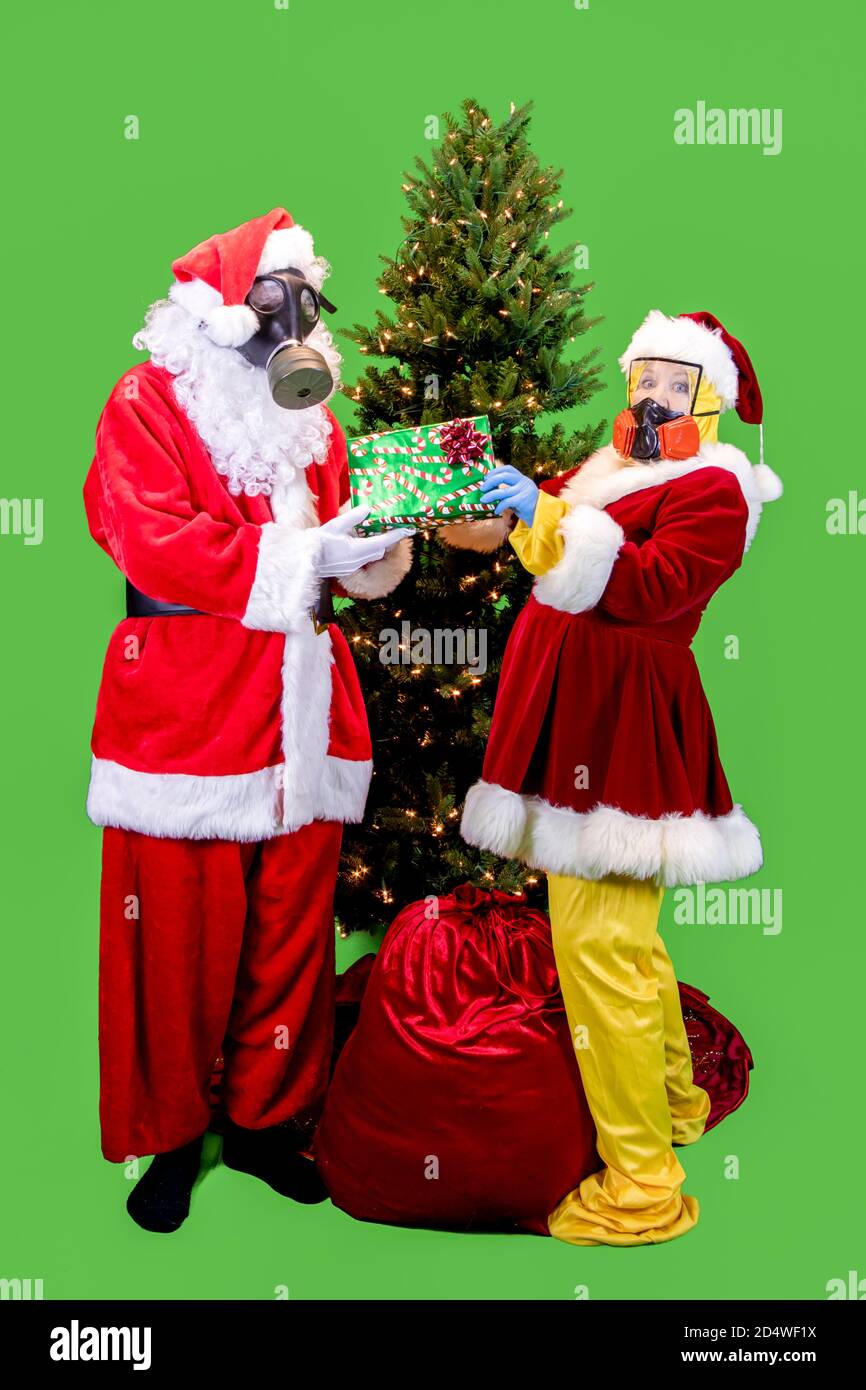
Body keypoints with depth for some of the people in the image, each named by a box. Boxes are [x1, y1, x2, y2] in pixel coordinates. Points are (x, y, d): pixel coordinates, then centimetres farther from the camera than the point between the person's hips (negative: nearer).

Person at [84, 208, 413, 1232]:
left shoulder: (313, 422, 21)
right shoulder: (149, 402, 1)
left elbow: (341, 555, 17)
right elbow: (153, 542, -14)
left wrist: (376, 544, -7)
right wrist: (304, 555, -17)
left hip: (300, 710, 6)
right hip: (185, 712, -5)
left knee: (293, 928, 10)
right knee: (180, 937, 1)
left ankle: (268, 1119, 29)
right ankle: (168, 1137, 22)